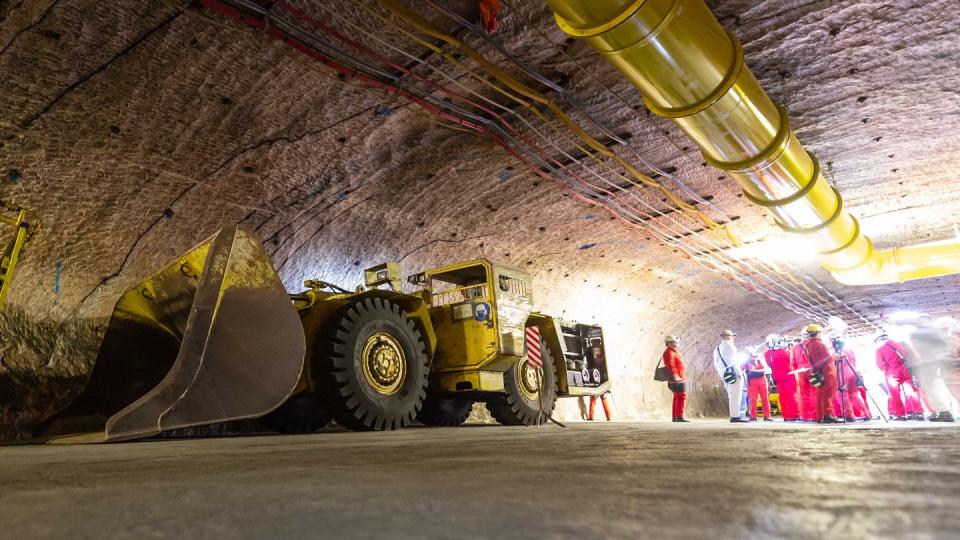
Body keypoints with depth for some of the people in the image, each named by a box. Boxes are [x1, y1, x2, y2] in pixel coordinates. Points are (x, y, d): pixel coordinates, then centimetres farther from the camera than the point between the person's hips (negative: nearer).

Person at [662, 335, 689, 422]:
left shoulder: (673, 352, 19)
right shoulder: (669, 353, -15)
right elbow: (671, 365, -28)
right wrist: (675, 376, -38)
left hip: (679, 379, 11)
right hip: (678, 380, -11)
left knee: (677, 398, 11)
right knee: (682, 397, -12)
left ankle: (675, 417, 14)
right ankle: (679, 417, -13)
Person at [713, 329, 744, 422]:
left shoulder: (717, 349, 19)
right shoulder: (729, 346, -6)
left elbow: (716, 364, 20)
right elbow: (733, 361, -15)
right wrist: (739, 372, -16)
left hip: (724, 375, 9)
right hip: (733, 373, -9)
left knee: (731, 396, 11)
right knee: (735, 396, -10)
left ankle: (733, 416, 11)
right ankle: (735, 416, -14)